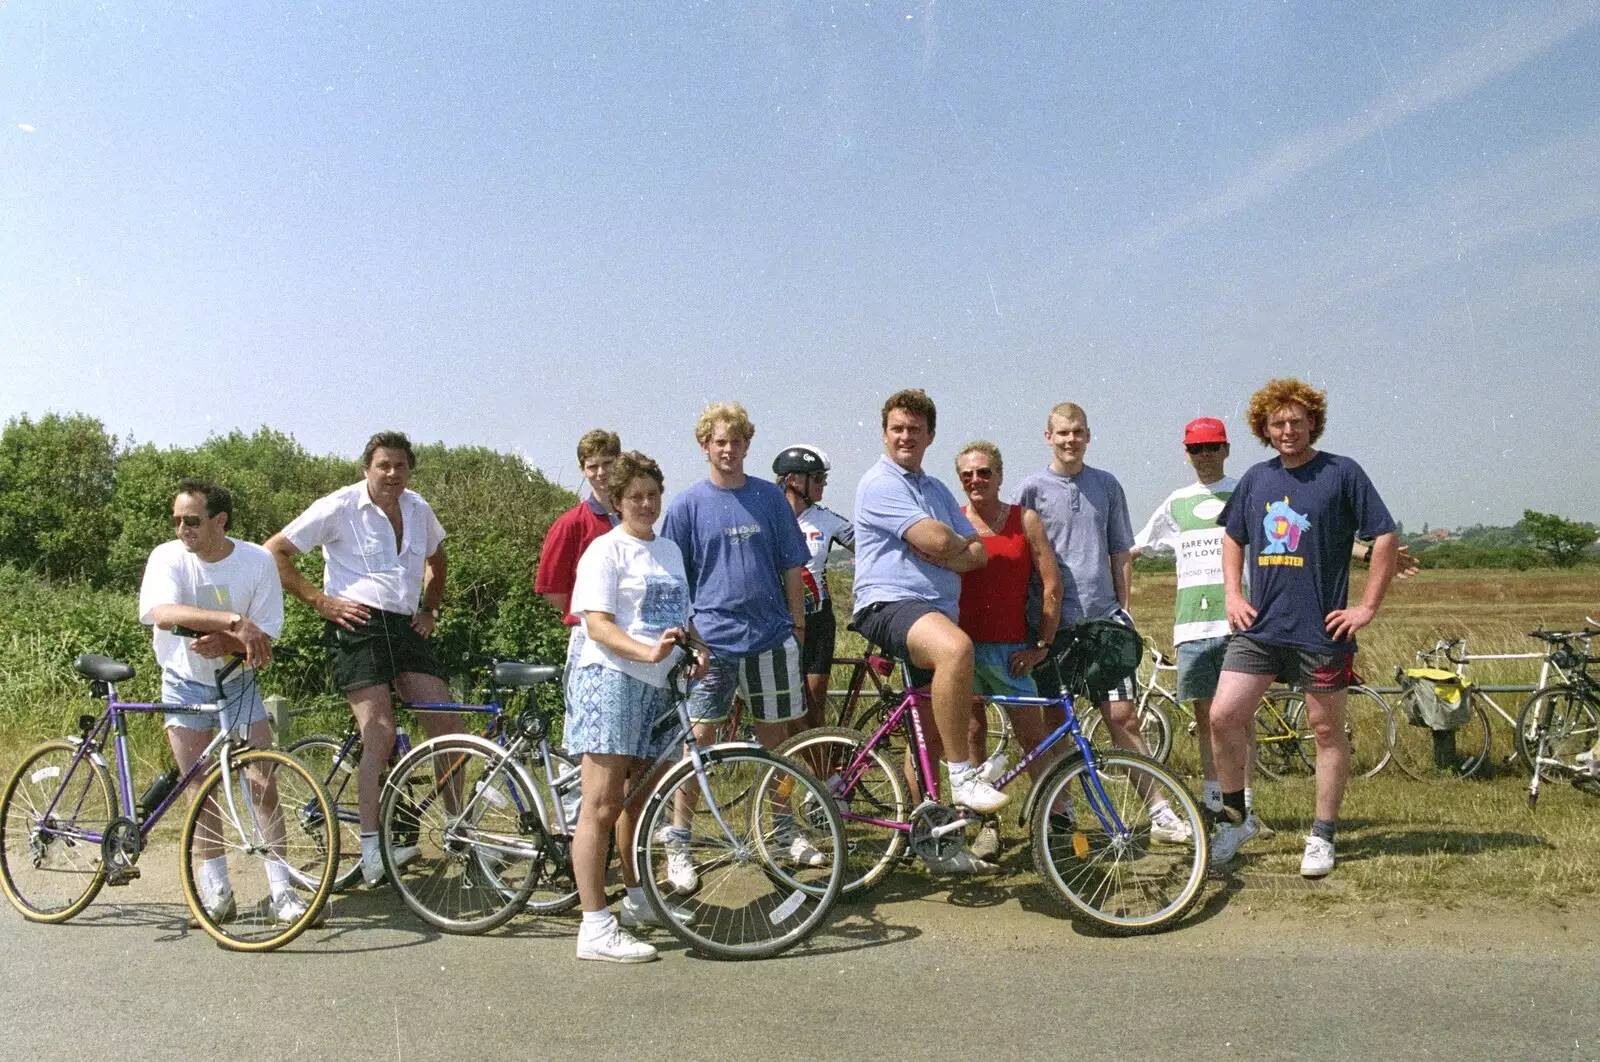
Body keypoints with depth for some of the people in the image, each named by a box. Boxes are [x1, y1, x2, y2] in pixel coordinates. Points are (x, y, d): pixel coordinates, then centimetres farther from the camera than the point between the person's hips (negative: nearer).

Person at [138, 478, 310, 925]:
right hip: (185, 684, 0)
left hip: (237, 684, 0)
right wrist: (234, 620, -47)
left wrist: (224, 642, -34)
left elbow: (264, 640, -13)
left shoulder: (258, 560, -14)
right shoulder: (168, 557, -16)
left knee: (263, 785, -6)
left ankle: (281, 889, 1)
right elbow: (163, 613, -36)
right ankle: (217, 891, 13)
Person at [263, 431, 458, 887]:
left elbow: (436, 556, 32)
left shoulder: (419, 509, 12)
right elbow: (275, 551, -4)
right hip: (358, 626, -6)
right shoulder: (340, 507, -5)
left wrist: (429, 608, 20)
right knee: (381, 733, -16)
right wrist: (319, 600, -8)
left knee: (446, 727, -1)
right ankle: (371, 850, -9)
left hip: (405, 627, 6)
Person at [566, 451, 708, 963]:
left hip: (658, 686, 7)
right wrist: (647, 652, -28)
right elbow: (597, 624, -13)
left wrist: (695, 652, 5)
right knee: (602, 804, -10)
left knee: (640, 799, 17)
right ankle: (595, 927, -8)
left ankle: (637, 900, 32)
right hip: (610, 677, -7)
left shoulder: (670, 550, 19)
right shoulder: (606, 550, -4)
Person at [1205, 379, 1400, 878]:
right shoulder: (1255, 478, 9)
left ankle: (1321, 837, 21)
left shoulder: (1342, 472, -4)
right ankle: (1235, 818, 14)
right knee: (1223, 716, -5)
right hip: (1259, 626, 4)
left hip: (1321, 629, -3)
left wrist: (1367, 607, -7)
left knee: (1327, 730, 7)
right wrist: (1232, 595, 8)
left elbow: (1386, 536, -5)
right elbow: (1233, 537, 21)